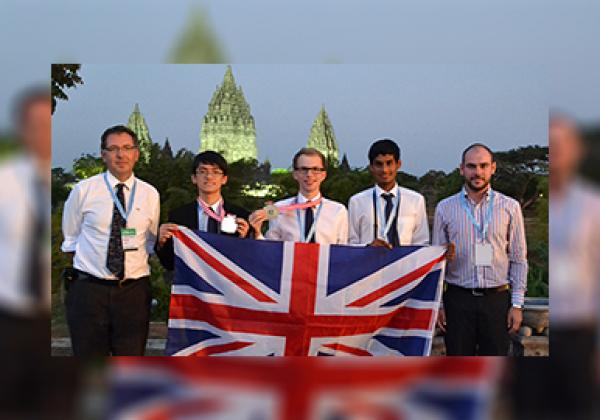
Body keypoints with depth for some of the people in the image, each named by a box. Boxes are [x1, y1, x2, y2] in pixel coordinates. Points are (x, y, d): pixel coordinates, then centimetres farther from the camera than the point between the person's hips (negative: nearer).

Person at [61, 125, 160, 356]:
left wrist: (134, 261, 3)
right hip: (89, 289, -1)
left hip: (134, 291, 2)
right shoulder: (83, 190, 0)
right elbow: (70, 238, 9)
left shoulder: (150, 194, 5)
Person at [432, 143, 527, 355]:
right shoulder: (445, 208, 2)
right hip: (457, 299, 0)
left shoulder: (510, 207, 2)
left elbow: (518, 258, 4)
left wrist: (517, 304, 0)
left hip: (497, 299, 0)